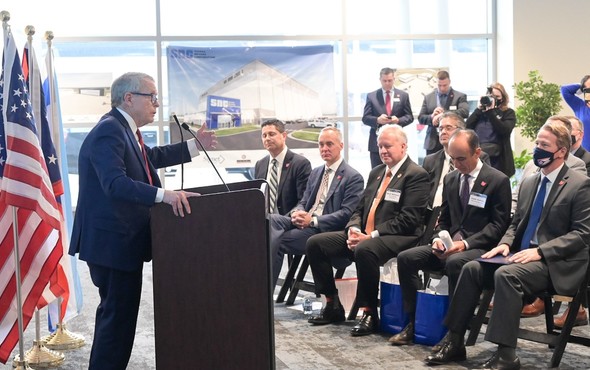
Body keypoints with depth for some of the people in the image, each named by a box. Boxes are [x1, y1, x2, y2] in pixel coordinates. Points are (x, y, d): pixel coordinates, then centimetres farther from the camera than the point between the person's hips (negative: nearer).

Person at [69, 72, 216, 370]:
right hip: (112, 241, -11)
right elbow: (115, 183, -33)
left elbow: (152, 157, 28)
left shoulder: (123, 128, 13)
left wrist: (195, 145, 23)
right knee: (119, 316, -8)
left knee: (114, 312, 21)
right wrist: (164, 195, -41)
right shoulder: (109, 131, -20)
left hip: (120, 240, 11)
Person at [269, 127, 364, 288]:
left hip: (324, 230, -7)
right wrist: (297, 213, -6)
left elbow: (347, 214, -12)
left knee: (277, 240, -26)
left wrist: (313, 220, -20)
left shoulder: (353, 177, -2)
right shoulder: (316, 172, 23)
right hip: (304, 222, 7)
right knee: (272, 219, -24)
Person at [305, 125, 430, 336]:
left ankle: (369, 313, -25)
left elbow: (408, 219, -15)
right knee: (315, 243, -3)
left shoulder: (416, 175, -7)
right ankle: (332, 306, 3)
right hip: (364, 234, 9)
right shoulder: (376, 173, 20)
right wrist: (353, 230, -3)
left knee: (365, 250, -40)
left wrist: (372, 235, -20)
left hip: (397, 238, -9)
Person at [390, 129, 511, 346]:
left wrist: (466, 244, -20)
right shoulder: (450, 179, 15)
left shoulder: (498, 181, -5)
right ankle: (414, 323, -10)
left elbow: (499, 225, -9)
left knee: (455, 262, -38)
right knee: (405, 258, -14)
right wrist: (439, 238, -3)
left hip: (479, 248, -6)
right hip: (450, 245, 7)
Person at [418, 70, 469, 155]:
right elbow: (420, 118, 10)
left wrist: (443, 115, -24)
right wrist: (431, 117, -13)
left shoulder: (460, 97, 3)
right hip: (433, 143, 3)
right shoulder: (428, 98, 13)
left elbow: (465, 112, -15)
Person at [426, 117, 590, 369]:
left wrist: (540, 251, -20)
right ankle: (455, 342, -10)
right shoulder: (528, 183, 17)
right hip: (523, 255, 7)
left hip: (556, 264, -7)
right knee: (472, 268, -14)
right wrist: (506, 243, -1)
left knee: (506, 274, -33)